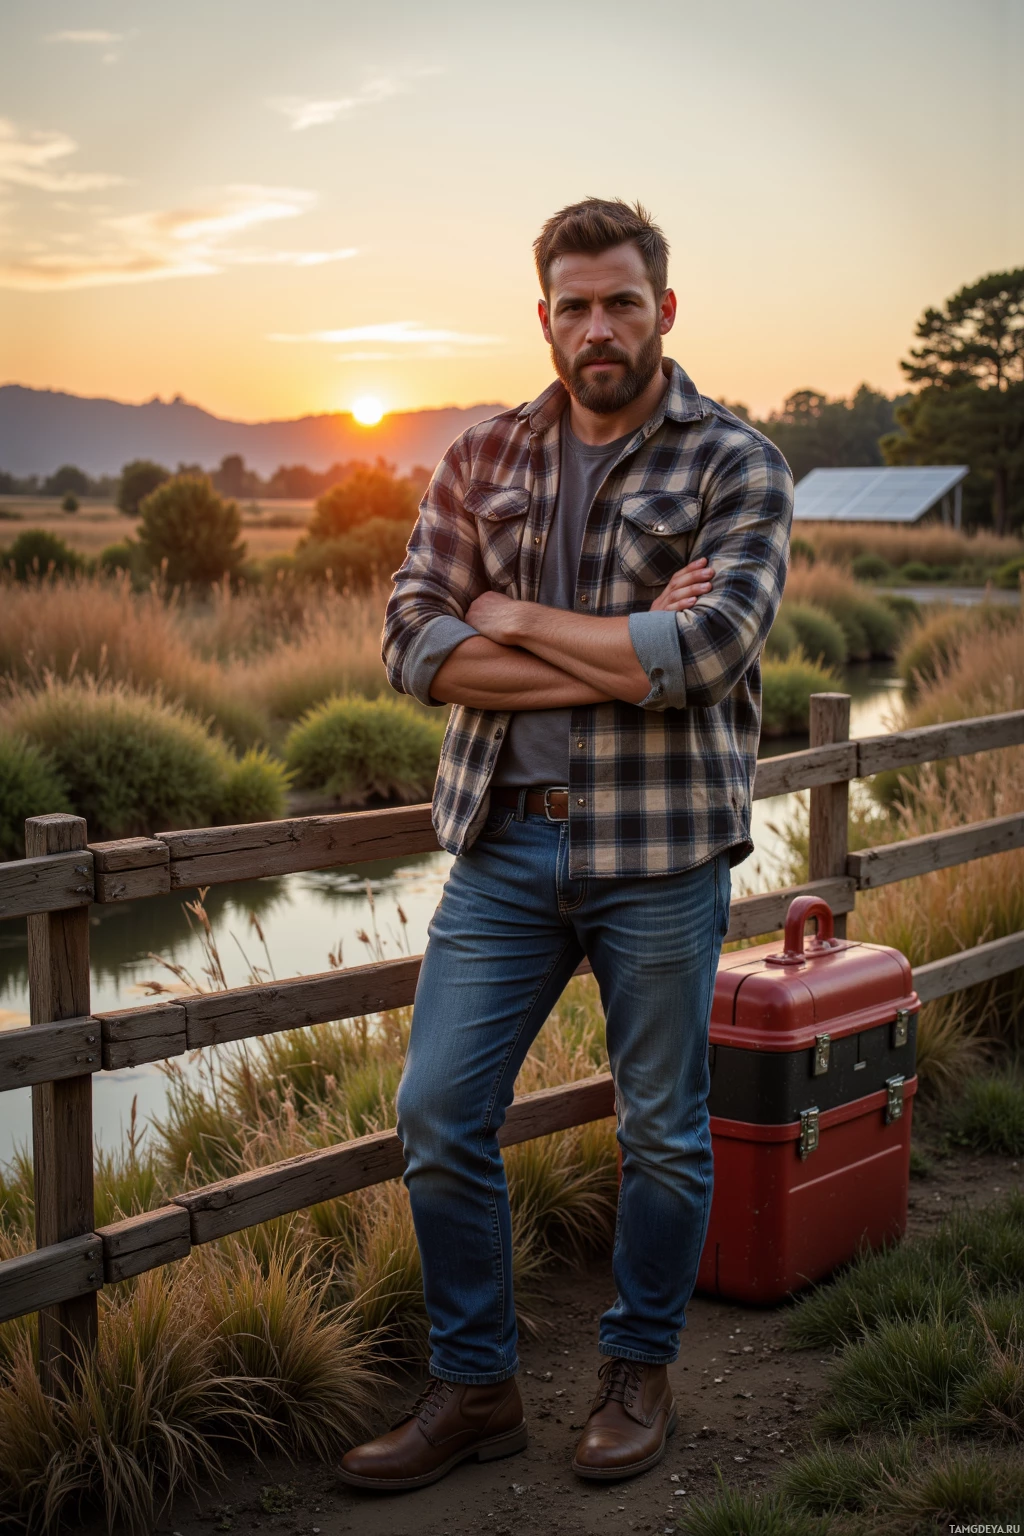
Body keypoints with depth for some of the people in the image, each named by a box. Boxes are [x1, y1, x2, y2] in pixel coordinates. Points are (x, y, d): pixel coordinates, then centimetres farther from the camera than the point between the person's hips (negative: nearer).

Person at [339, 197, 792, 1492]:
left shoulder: (734, 465, -4)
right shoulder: (482, 460, 6)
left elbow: (706, 650, -19)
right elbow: (413, 646, -6)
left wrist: (517, 618, -11)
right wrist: (625, 653, -14)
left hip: (660, 852, -3)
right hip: (505, 842, 3)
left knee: (664, 1131, 10)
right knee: (438, 1117, 4)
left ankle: (639, 1372, 32)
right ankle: (474, 1386, 22)